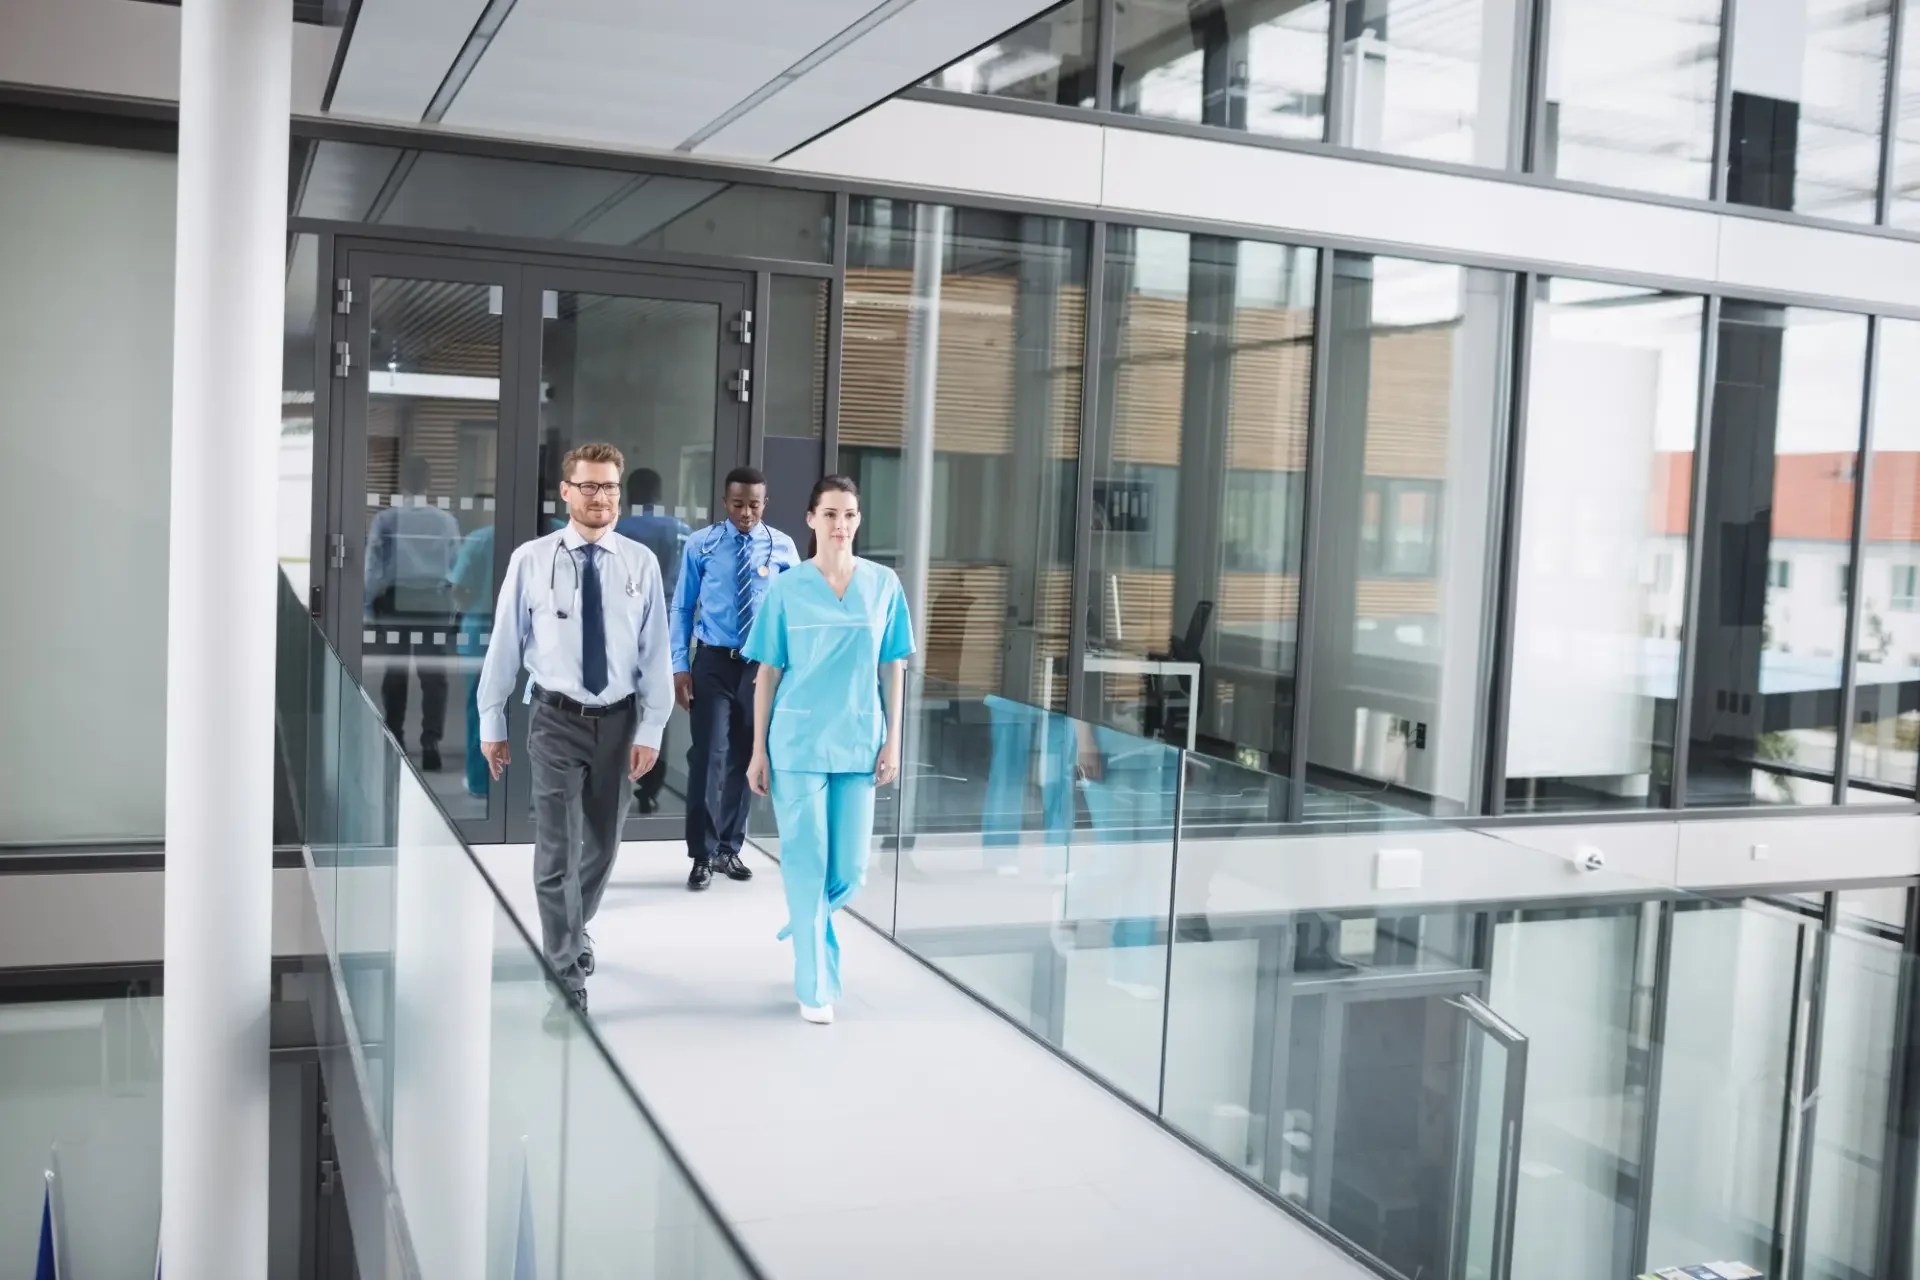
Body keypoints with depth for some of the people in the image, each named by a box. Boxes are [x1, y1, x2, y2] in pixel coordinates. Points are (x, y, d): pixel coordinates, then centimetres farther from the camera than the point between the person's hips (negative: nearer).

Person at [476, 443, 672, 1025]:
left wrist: (651, 728, -5)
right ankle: (569, 986, 2)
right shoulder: (531, 559, -6)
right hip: (556, 719, -2)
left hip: (618, 719, 2)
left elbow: (655, 651, -2)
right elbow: (505, 643, -1)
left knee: (602, 843, 17)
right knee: (556, 852, -6)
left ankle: (574, 933, 44)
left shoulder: (641, 563, -3)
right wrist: (491, 721, 1)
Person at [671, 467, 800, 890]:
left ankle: (729, 849, 24)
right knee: (709, 755, -7)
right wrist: (680, 665, -6)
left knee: (743, 758, 11)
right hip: (713, 662, -2)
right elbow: (682, 608, 0)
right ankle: (702, 855, 3)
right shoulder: (702, 545, -2)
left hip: (762, 664, 2)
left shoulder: (782, 547, 0)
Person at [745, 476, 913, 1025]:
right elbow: (768, 674, 0)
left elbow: (892, 668, 6)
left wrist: (892, 741, 2)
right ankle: (815, 985, 14)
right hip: (798, 743, -2)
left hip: (858, 743, 2)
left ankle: (806, 923, 38)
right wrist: (758, 750, -2)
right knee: (806, 861, 1)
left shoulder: (884, 584, 2)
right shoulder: (787, 589, -3)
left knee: (850, 869, 6)